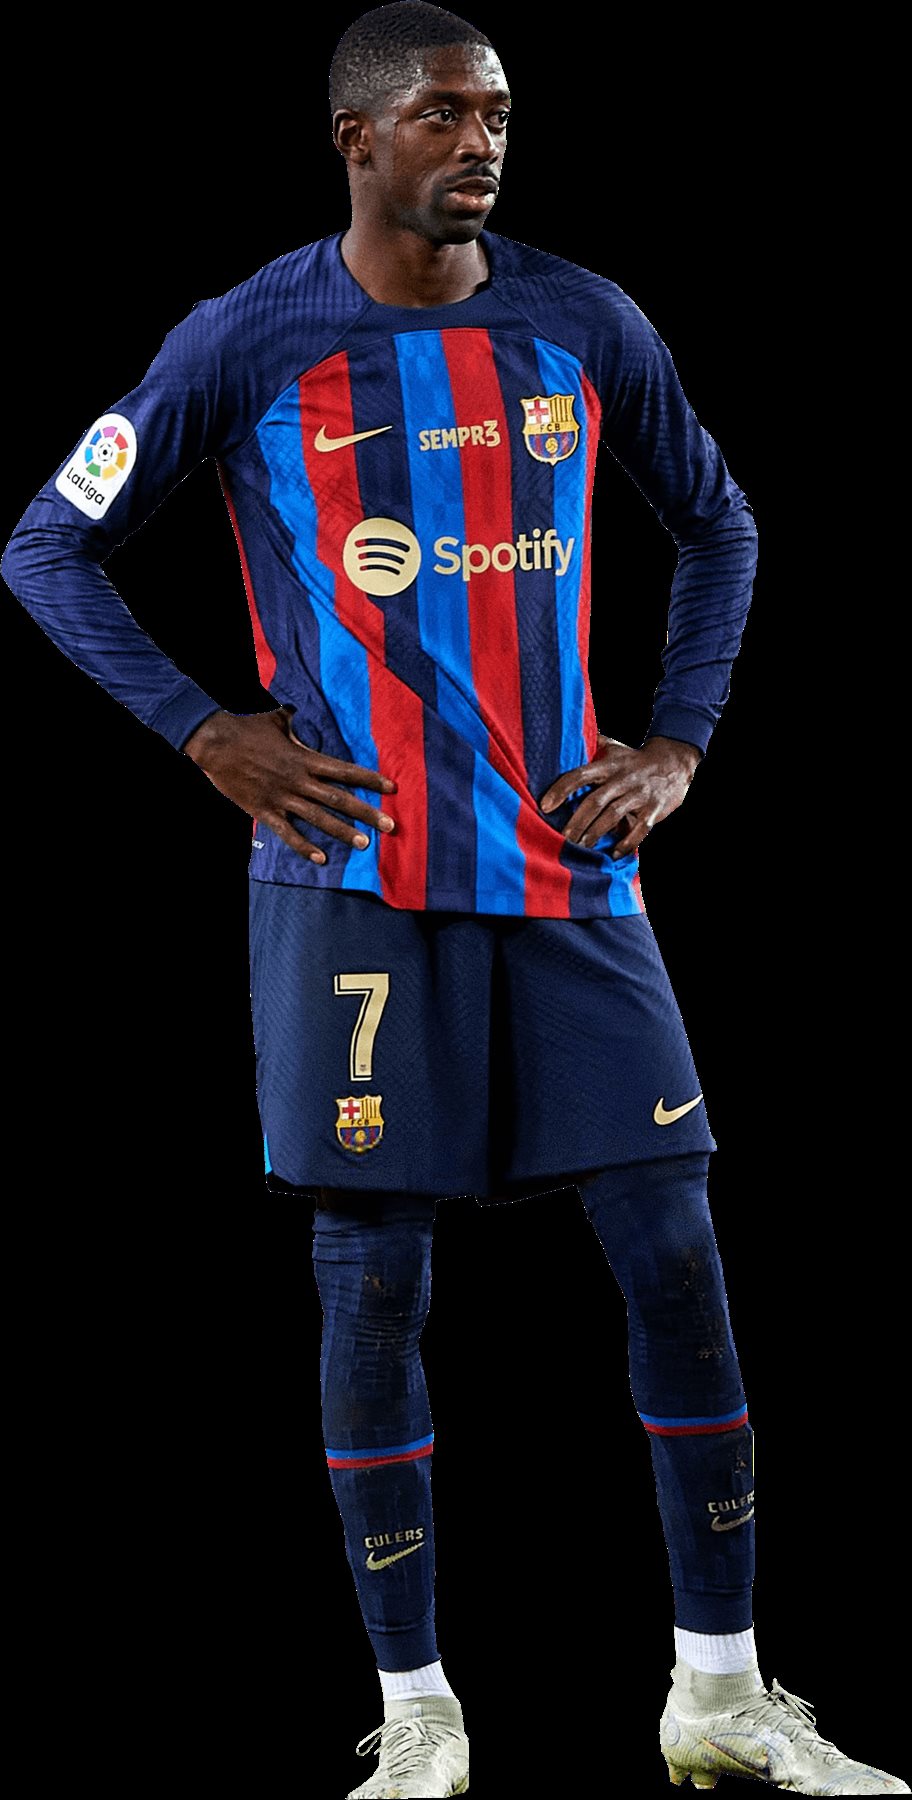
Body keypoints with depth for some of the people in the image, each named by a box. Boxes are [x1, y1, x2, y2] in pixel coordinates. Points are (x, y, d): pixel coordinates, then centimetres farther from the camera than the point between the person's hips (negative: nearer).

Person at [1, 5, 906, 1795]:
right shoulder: (249, 344, -3)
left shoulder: (583, 326, 5)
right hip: (357, 883, -3)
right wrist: (210, 738, -5)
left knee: (675, 1254, 0)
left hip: (567, 869, 3)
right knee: (375, 1282, 0)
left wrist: (676, 743, 9)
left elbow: (716, 523, 20)